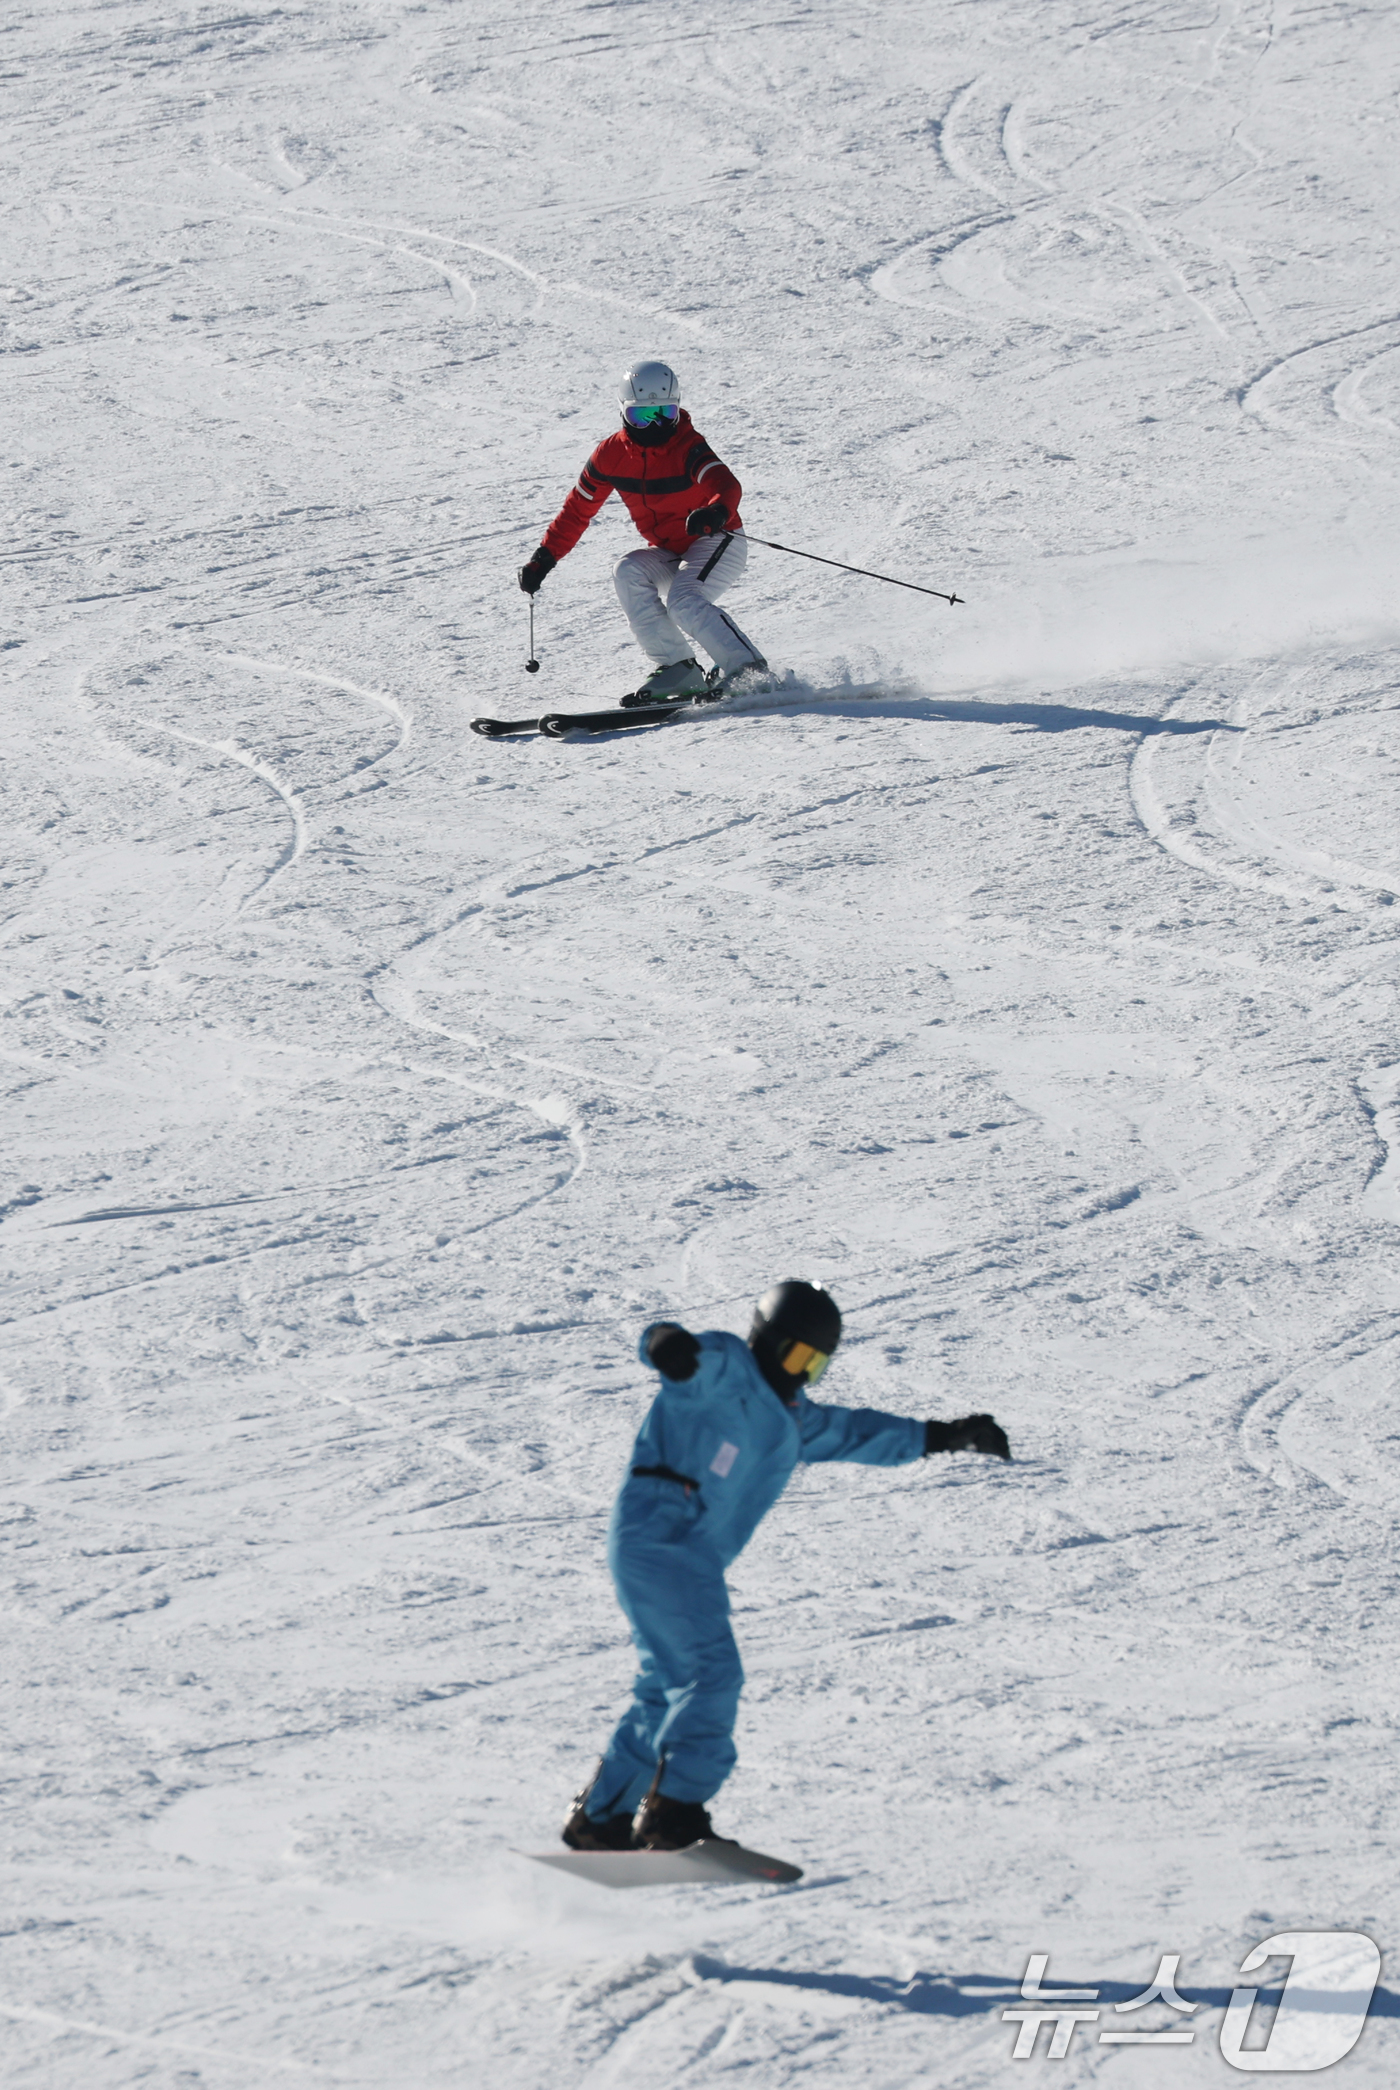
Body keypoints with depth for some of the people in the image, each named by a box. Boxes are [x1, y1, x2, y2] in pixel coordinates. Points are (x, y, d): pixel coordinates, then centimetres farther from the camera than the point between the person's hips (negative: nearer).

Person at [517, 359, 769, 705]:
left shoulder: (687, 447, -20)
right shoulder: (612, 453, -4)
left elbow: (726, 484, -37)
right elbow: (578, 508, 7)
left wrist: (716, 513, -61)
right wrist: (544, 557, 2)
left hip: (718, 545, -6)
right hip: (669, 554, 6)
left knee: (683, 602, -30)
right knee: (628, 572, -22)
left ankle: (749, 670, -20)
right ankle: (675, 668, -21)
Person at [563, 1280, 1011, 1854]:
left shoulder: (791, 1418, 21)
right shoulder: (721, 1371, -6)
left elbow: (855, 1433, 33)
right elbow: (689, 1361, -27)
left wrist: (944, 1436, 33)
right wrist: (669, 1346, -53)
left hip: (693, 1559, 10)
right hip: (660, 1543, -10)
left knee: (667, 1689, 14)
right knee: (711, 1676, -16)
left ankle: (601, 1818, 20)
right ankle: (673, 1813, -19)